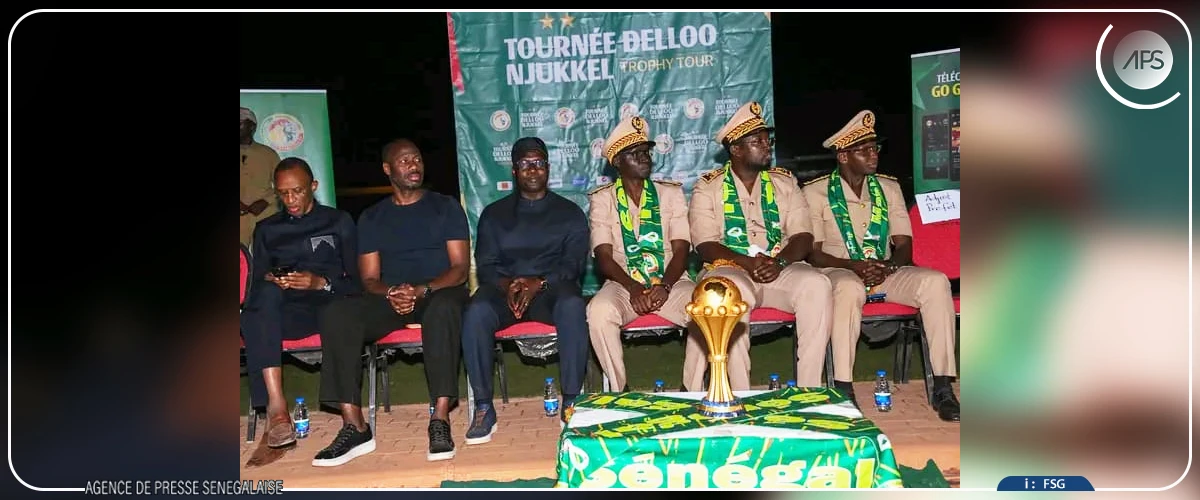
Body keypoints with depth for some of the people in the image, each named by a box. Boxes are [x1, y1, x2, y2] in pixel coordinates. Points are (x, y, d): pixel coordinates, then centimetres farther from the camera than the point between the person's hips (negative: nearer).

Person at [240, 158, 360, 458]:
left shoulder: (339, 222, 17)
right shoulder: (267, 229, 25)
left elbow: (356, 281, 9)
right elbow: (257, 281, 19)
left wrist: (321, 283, -11)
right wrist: (270, 281, -6)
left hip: (329, 304, -2)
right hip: (285, 312, 2)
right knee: (265, 294, -36)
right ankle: (276, 406, -45)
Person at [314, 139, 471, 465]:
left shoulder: (446, 207, 11)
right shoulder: (372, 217, 17)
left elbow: (461, 267, 1)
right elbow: (369, 279, 10)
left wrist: (423, 290, -19)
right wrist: (391, 292, -15)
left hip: (439, 293, -2)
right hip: (390, 298, 3)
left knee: (444, 307, -40)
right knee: (339, 314, -28)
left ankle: (440, 420, -40)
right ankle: (354, 426, -30)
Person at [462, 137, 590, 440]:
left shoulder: (569, 212, 14)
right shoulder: (494, 214, 18)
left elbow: (573, 264, 1)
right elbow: (485, 265, 8)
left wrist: (539, 284, -18)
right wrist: (506, 285, -16)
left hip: (551, 289, -1)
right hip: (504, 290, 1)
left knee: (572, 305, -36)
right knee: (476, 311, -32)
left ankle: (571, 402, -28)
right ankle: (484, 408, -25)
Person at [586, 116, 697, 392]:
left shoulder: (671, 193, 12)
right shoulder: (602, 199, 8)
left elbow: (681, 249, 3)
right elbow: (604, 256, -2)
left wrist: (664, 286, -17)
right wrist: (633, 288, -20)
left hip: (670, 282, 1)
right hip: (623, 285, -1)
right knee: (599, 312, -35)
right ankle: (620, 390, -16)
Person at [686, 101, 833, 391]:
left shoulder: (784, 182, 14)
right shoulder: (708, 187, 5)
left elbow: (803, 236, 5)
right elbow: (706, 245, -5)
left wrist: (779, 262, -16)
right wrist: (748, 263, -21)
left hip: (781, 269, 3)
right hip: (730, 269, -3)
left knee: (817, 284, -28)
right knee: (734, 291, -37)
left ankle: (809, 389, -22)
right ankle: (741, 395, -30)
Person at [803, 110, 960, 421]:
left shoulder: (889, 188, 12)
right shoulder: (815, 193, -1)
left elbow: (904, 245, 8)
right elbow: (813, 253, -6)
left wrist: (890, 265, -15)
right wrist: (855, 266, -22)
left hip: (886, 274, 4)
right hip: (839, 273, -4)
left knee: (936, 281, -25)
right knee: (849, 287, -40)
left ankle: (942, 387, -24)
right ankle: (843, 390, -35)